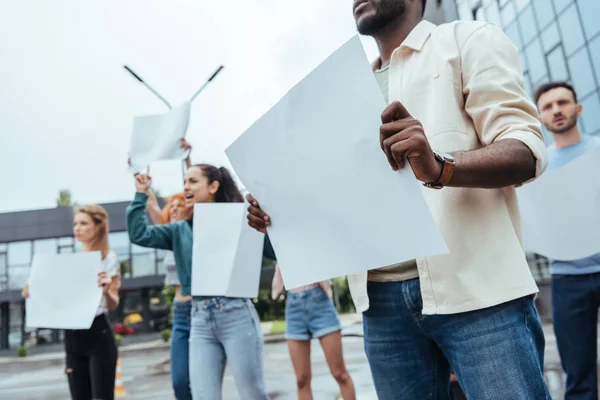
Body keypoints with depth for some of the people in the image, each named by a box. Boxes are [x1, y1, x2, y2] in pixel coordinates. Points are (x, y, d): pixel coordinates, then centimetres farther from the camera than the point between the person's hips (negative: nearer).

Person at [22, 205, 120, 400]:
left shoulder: (109, 258, -5)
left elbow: (113, 305, -9)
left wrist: (107, 290, -29)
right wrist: (33, 294, 1)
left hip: (98, 333, -6)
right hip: (72, 336, 6)